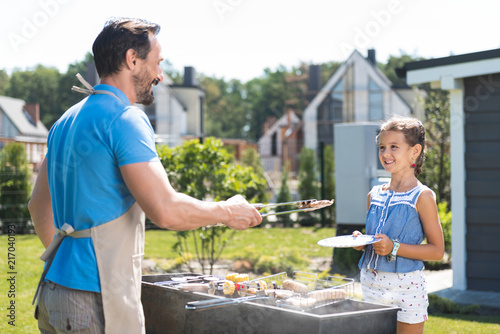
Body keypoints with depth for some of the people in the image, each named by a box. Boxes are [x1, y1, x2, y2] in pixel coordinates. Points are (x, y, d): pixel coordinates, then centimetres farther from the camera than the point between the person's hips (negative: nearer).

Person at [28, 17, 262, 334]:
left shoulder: (66, 121, 14)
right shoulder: (125, 119, -14)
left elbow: (38, 204, 22)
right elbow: (166, 210, -21)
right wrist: (227, 211, -6)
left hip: (54, 287, 9)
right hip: (96, 299, -9)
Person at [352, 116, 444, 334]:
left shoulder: (422, 197, -8)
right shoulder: (374, 195, 10)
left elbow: (437, 250, -9)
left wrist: (395, 248, -18)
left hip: (406, 286, -5)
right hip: (371, 284, 5)